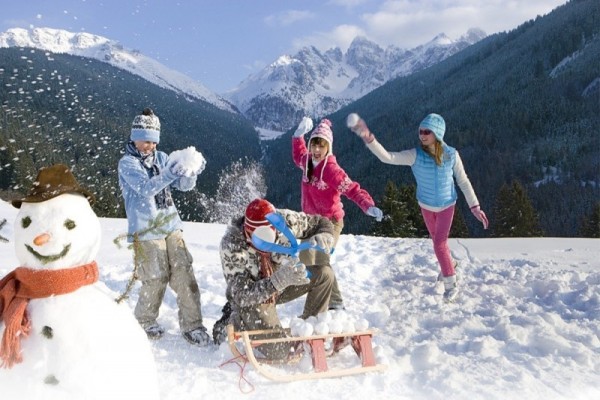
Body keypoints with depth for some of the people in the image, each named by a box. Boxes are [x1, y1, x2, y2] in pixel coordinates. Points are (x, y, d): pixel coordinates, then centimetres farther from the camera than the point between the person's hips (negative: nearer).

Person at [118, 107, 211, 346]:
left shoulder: (160, 158, 12)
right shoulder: (127, 163, -3)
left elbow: (183, 185, 5)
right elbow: (145, 188, -20)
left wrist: (191, 173, -16)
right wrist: (171, 173, -34)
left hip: (171, 226, 5)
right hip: (146, 231, -5)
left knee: (184, 275, -1)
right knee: (155, 279, 0)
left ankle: (191, 325, 6)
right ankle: (144, 321, 25)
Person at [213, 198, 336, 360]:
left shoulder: (284, 219, -24)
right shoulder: (231, 246, -33)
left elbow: (323, 223, -8)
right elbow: (242, 296, -35)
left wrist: (323, 239, -33)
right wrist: (280, 280, -50)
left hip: (282, 281, 5)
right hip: (251, 296, -4)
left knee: (324, 274, -17)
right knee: (279, 352, -17)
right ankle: (232, 323, 9)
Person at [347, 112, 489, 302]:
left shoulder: (451, 155, -22)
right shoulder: (415, 155, -23)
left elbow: (463, 181, -11)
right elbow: (387, 157, -36)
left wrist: (475, 207, -13)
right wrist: (367, 137, -50)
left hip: (446, 206, -2)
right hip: (426, 206, 2)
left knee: (439, 244, -4)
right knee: (437, 241, 21)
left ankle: (451, 284, 15)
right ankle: (450, 265, 51)